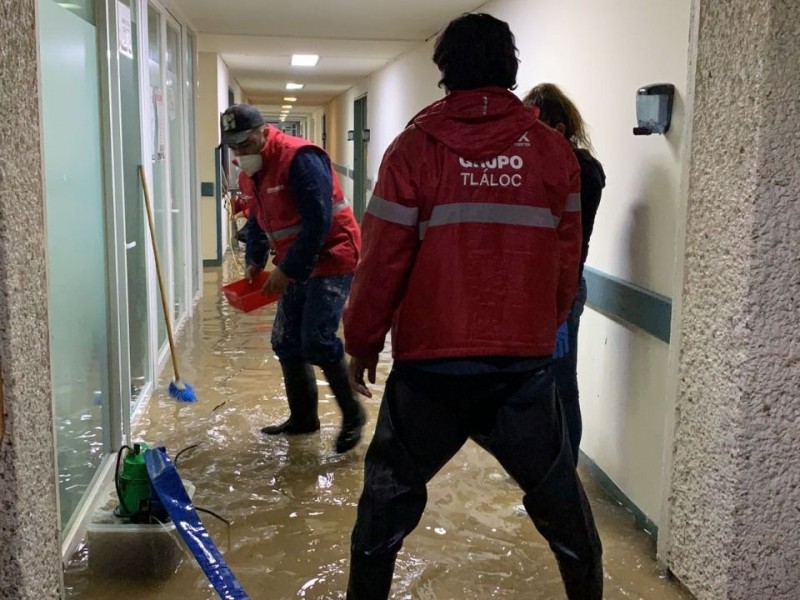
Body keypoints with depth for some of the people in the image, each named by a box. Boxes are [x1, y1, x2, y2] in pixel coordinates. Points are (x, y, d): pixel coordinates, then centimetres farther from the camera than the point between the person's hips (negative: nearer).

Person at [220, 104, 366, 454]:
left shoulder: (300, 159, -21)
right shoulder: (248, 172, 8)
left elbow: (318, 223, -25)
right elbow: (258, 221, 20)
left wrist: (287, 270, -22)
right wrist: (254, 262, 5)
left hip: (332, 258, -9)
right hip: (296, 265, 9)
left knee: (317, 340, -16)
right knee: (286, 343, 8)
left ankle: (353, 415, 2)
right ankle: (303, 418, 22)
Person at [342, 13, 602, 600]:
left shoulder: (416, 147, -7)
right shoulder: (553, 149, 1)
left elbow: (383, 261, -6)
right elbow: (566, 260, 5)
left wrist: (363, 342, 7)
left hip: (432, 359, -2)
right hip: (527, 358, 2)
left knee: (391, 488, 16)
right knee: (555, 487, 20)